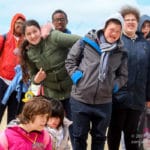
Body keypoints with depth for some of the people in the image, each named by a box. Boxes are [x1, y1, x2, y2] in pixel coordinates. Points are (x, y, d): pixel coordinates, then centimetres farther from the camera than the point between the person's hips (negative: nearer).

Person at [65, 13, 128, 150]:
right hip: (80, 99, -2)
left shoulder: (121, 53, 2)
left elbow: (123, 75, 13)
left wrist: (114, 85, -5)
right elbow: (70, 60, 4)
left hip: (104, 102, 2)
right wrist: (76, 76, -8)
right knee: (79, 136, 13)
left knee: (99, 137, 18)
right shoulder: (86, 42, -5)